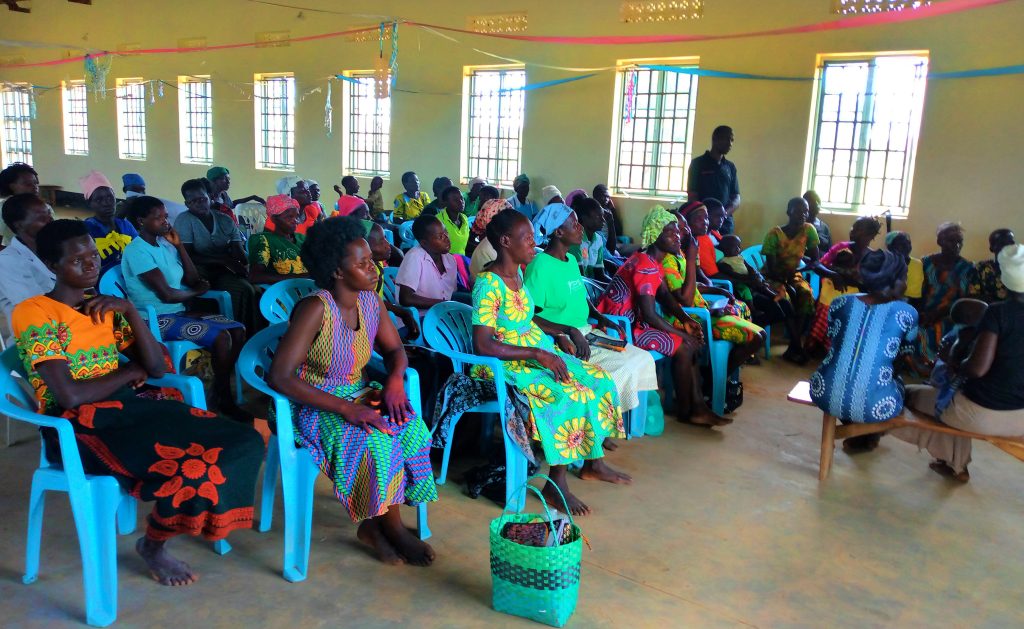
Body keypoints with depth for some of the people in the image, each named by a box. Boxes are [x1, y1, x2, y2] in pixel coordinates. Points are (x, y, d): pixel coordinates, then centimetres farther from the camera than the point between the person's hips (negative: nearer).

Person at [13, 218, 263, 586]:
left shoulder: (106, 308, 15)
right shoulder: (34, 313, -7)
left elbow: (156, 368, 7)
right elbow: (70, 396, -18)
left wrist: (130, 310, -4)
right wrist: (131, 371, -2)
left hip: (130, 406, 7)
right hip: (80, 424, -7)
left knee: (246, 443, -10)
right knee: (191, 472, -29)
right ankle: (152, 545, 4)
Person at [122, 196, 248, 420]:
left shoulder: (165, 244, 10)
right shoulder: (137, 251, -15)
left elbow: (193, 280, 8)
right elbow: (166, 294, -20)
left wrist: (179, 245, 1)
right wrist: (199, 291, -2)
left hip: (179, 312, 8)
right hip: (157, 319, -8)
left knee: (238, 329, -3)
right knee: (221, 336, -23)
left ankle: (224, 390, 5)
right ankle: (222, 398, -6)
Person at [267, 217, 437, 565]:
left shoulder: (370, 301, -2)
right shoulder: (315, 309, -22)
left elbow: (395, 350, 12)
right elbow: (278, 376, -25)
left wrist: (395, 378, -13)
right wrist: (345, 407, -28)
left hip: (360, 396, 6)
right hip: (316, 406, -6)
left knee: (413, 429, -20)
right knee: (378, 442, -30)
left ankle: (374, 524, -5)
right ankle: (393, 527, -4)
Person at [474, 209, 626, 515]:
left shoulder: (517, 273, 6)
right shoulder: (488, 284, -21)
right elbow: (483, 344, -26)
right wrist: (538, 354, -25)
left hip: (539, 352, 9)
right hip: (508, 365, -9)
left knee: (601, 381, 2)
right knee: (573, 395, -26)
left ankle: (592, 461, 15)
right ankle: (556, 483, -12)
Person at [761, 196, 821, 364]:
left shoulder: (809, 229, -9)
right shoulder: (774, 234, -20)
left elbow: (815, 260, -4)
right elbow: (771, 268, -20)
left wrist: (796, 271, -16)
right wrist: (786, 284, -29)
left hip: (793, 274, 4)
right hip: (773, 276, -3)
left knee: (807, 294, -26)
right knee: (785, 298, -31)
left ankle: (792, 347, -21)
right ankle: (797, 346, -19)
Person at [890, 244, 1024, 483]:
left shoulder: (998, 312, -18)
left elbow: (977, 368, -23)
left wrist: (954, 366, -3)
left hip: (983, 413, -7)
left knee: (910, 393, 17)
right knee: (954, 397, 34)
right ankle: (955, 464, 38)